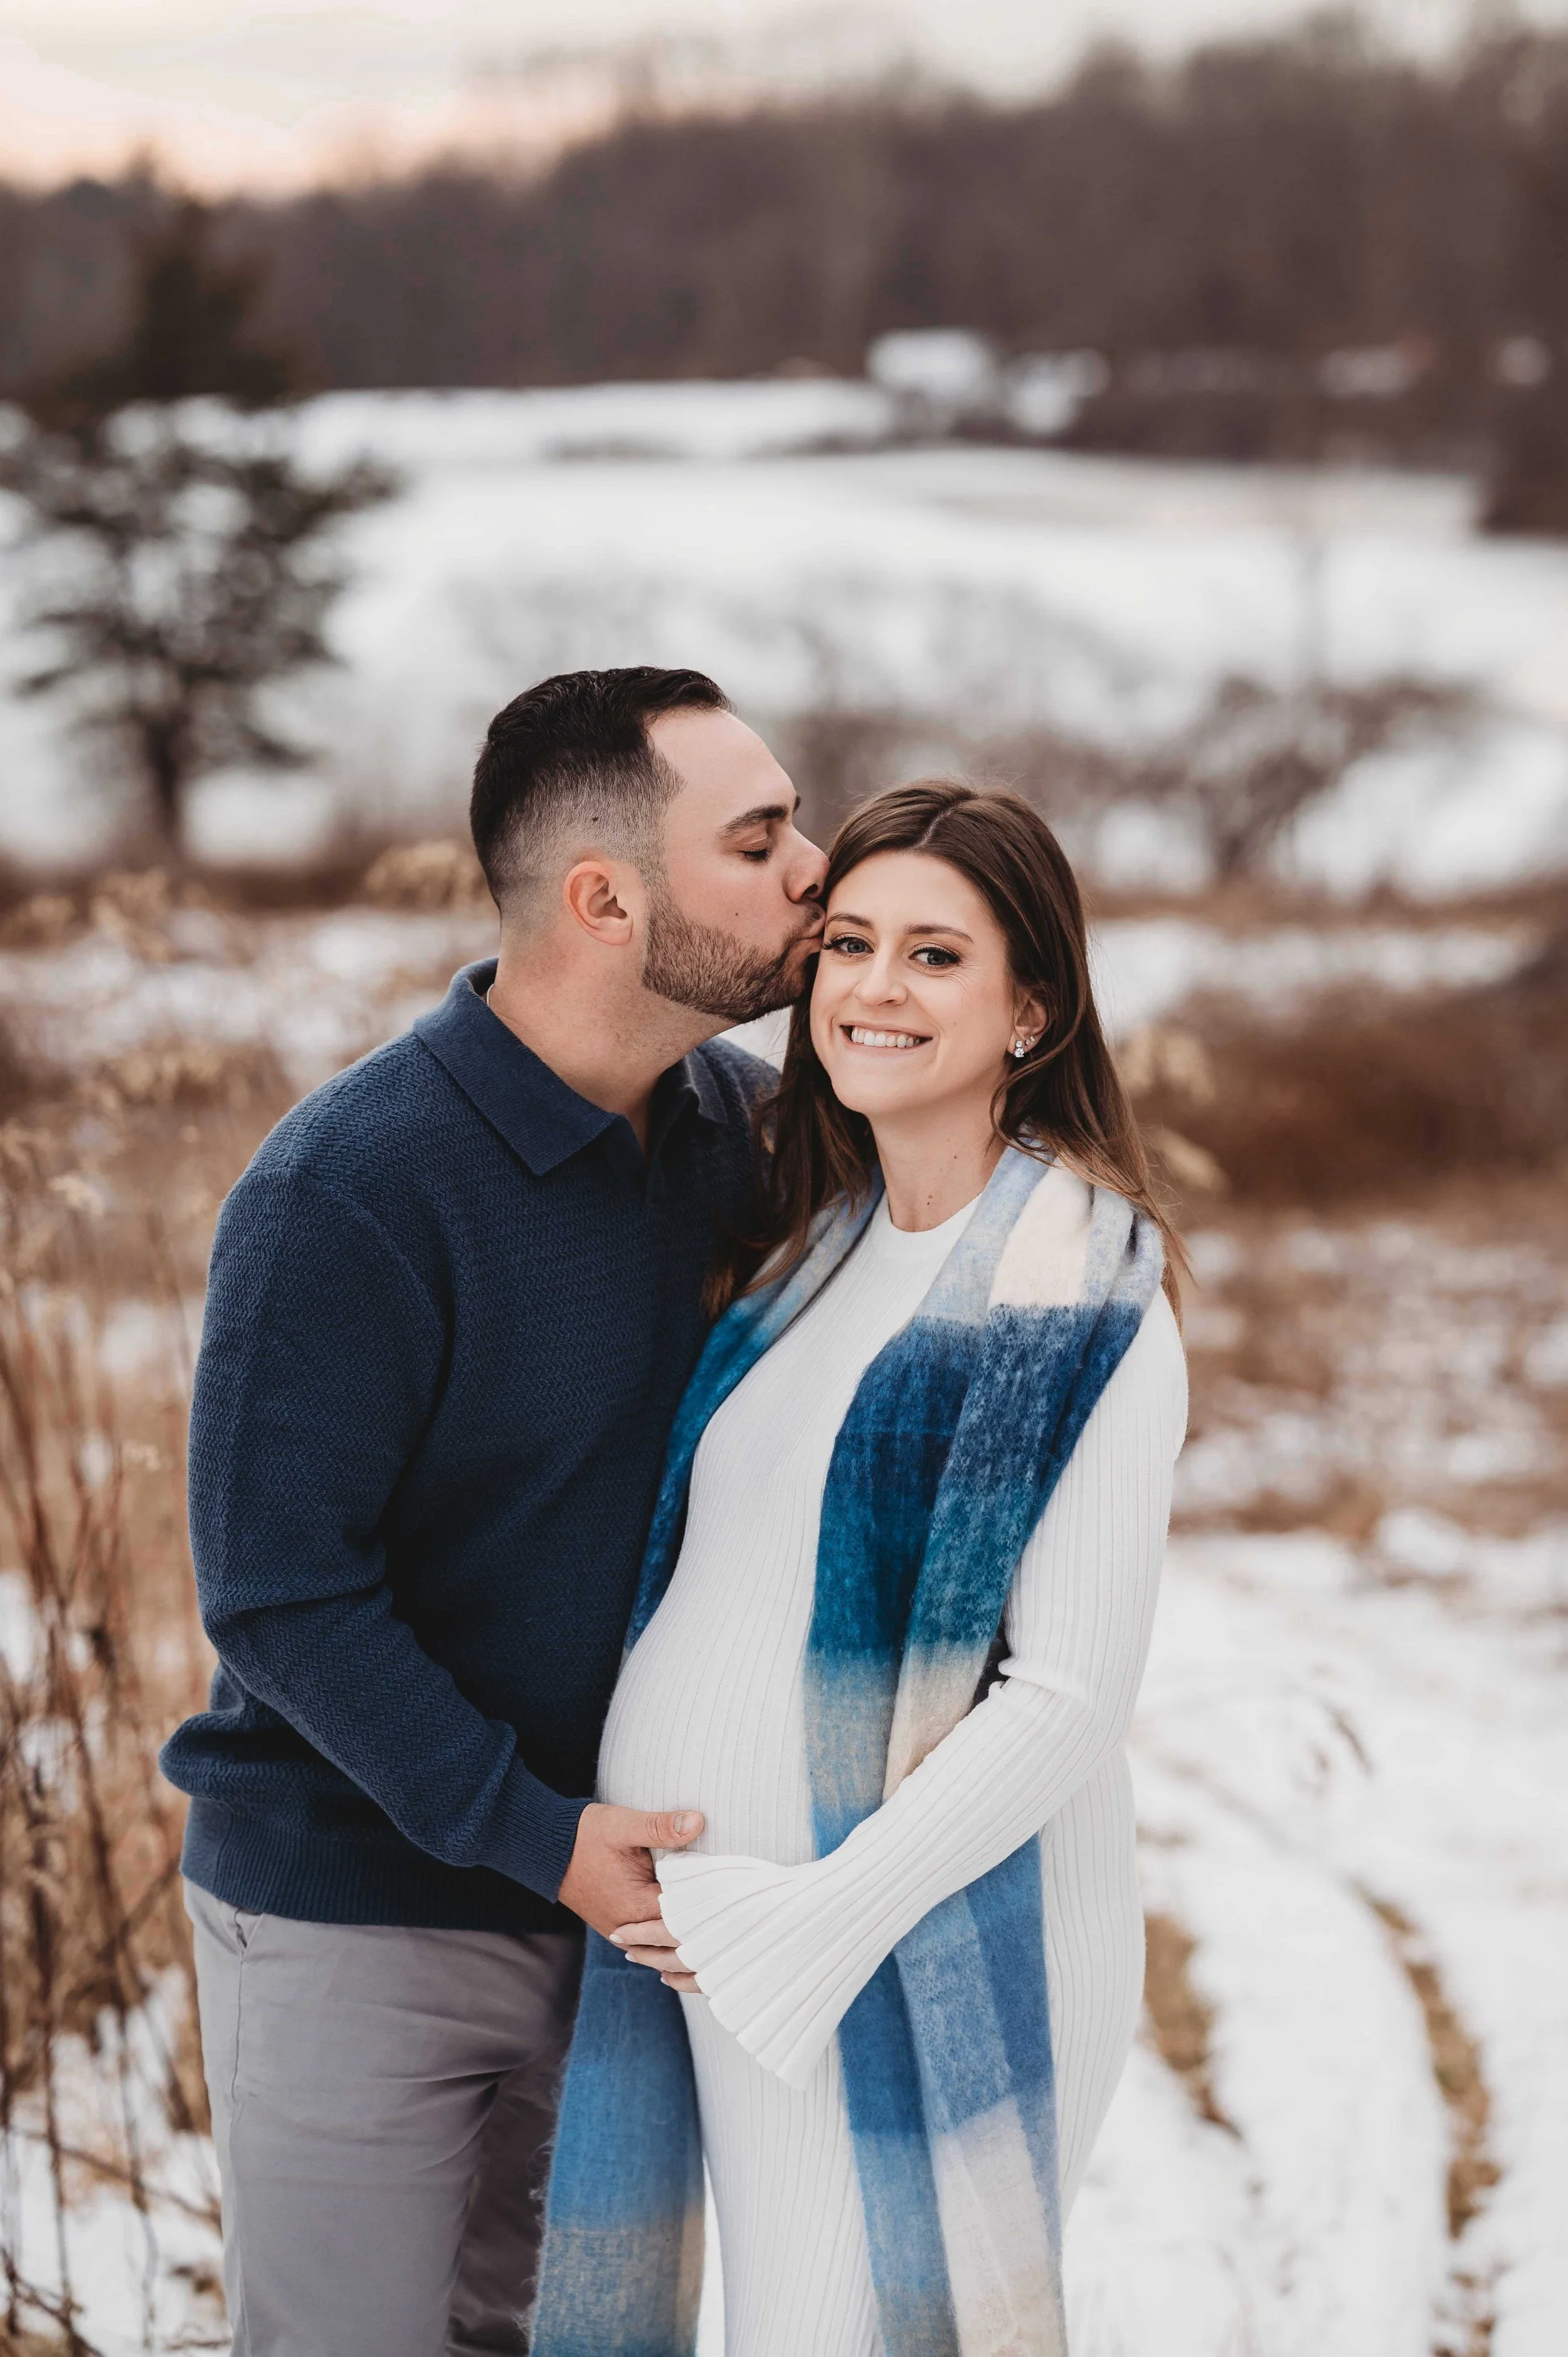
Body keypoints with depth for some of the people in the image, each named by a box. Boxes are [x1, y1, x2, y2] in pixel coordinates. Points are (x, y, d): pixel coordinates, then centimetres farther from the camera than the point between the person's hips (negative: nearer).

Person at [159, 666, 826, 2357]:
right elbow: (277, 1596, -21)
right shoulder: (348, 1187, -22)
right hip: (357, 1910, -6)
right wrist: (534, 1834, -22)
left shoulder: (726, 1121, 0)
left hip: (599, 1891, 6)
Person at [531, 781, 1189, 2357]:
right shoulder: (808, 1246, 10)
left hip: (915, 1930, -7)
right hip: (678, 1911, 7)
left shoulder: (1087, 1304, -12)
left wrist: (809, 1923, -16)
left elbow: (1067, 1698, -15)